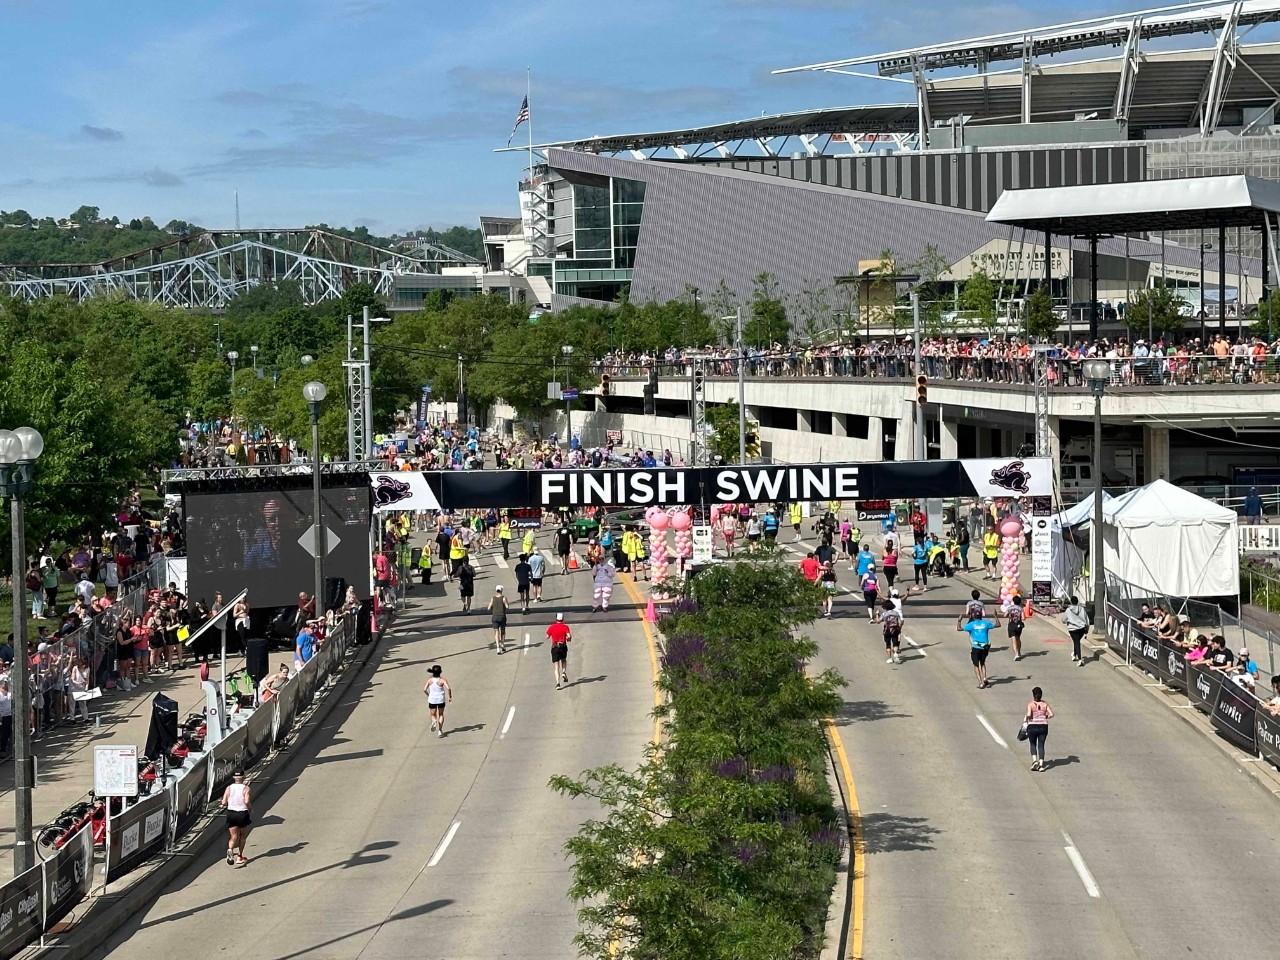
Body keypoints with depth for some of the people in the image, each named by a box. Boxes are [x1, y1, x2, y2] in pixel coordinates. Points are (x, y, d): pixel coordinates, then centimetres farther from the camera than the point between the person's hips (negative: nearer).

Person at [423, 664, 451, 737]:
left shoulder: (429, 680, -5)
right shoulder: (442, 680, -10)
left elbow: (424, 689, -9)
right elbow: (448, 688, -22)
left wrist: (428, 695, 10)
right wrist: (450, 697, -8)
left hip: (432, 700, 0)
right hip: (441, 700, 0)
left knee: (433, 715, 14)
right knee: (441, 715, 20)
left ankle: (434, 721, -22)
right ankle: (440, 730, 10)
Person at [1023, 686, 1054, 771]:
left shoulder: (1030, 704, -8)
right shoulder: (1045, 704, 1)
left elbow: (1028, 714, -21)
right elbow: (1051, 714, -6)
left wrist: (1026, 719, -1)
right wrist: (1045, 717, 11)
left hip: (1032, 726, -2)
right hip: (1043, 726, 2)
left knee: (1032, 744, 18)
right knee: (1041, 745, 9)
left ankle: (1034, 760, 0)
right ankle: (1041, 764, -1)